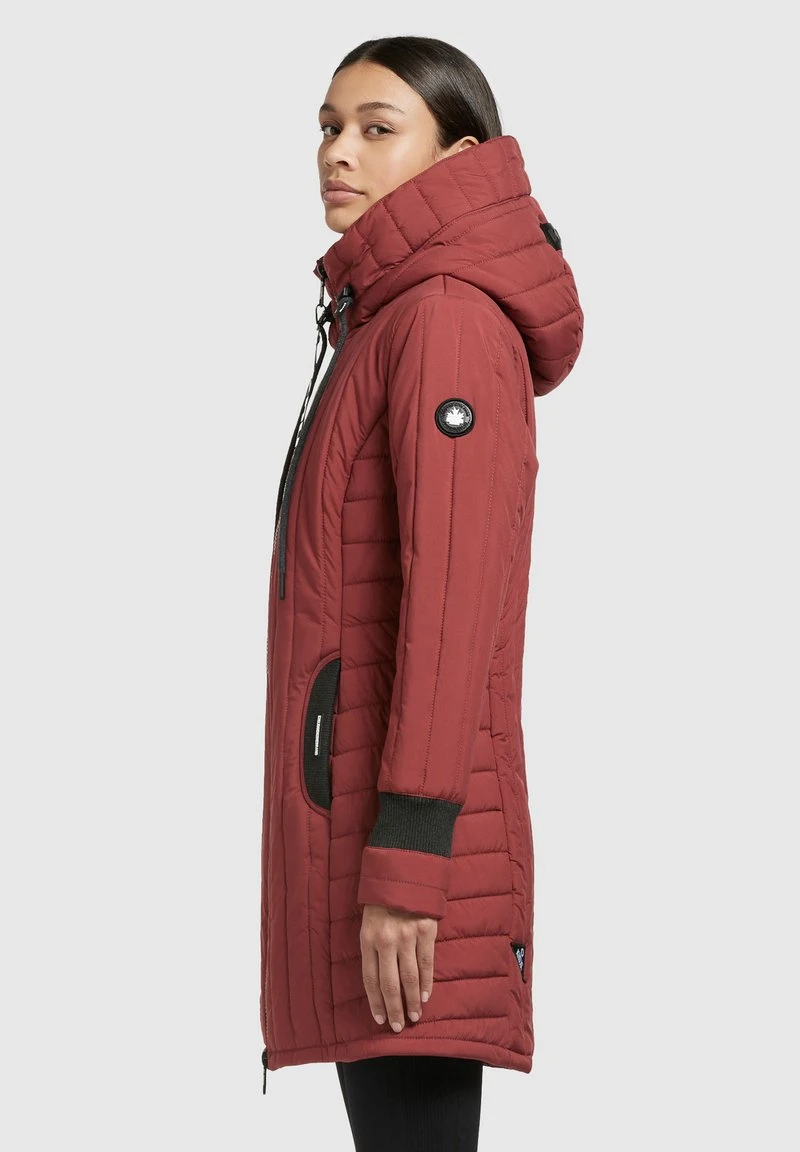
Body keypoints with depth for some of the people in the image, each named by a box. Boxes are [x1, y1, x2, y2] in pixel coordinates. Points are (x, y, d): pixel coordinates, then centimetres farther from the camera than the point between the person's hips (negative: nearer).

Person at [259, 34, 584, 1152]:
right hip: (353, 818, 10)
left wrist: (405, 861, -22)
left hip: (404, 814, -10)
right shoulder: (384, 317, 19)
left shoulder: (449, 318, -11)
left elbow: (454, 592, -19)